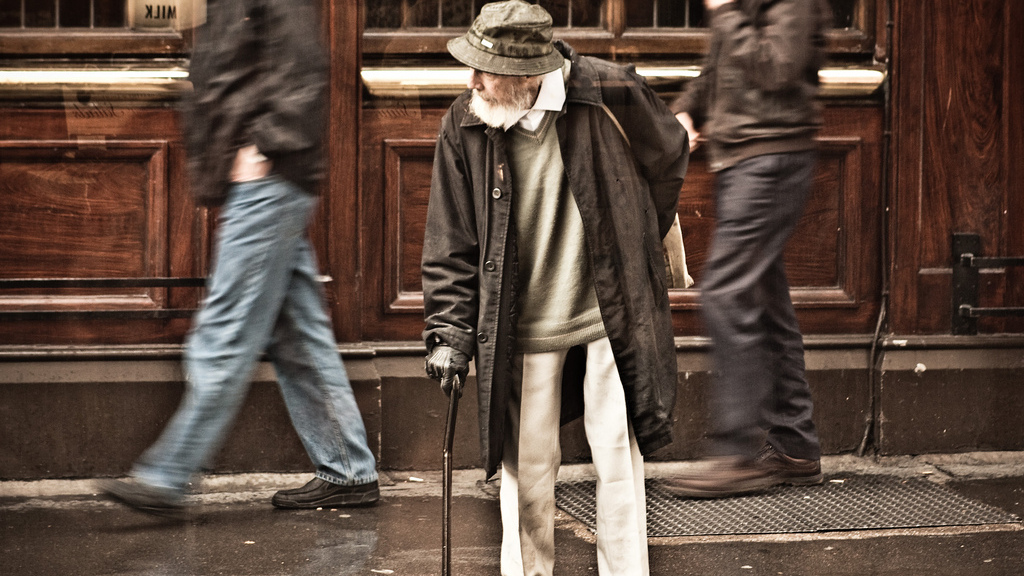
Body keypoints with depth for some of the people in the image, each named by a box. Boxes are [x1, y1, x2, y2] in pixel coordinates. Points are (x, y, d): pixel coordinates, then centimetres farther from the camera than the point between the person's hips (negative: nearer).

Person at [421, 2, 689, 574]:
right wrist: (450, 330, -6)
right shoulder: (465, 124, -8)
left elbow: (669, 155, 7)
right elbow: (450, 239, 0)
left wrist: (633, 247, 16)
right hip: (521, 328, 1)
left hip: (608, 314, -1)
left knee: (619, 461, 5)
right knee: (526, 468, 8)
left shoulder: (609, 93, -14)